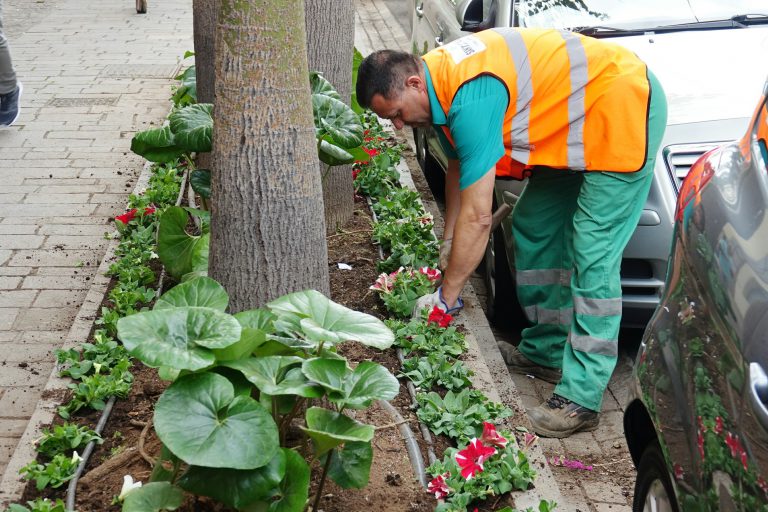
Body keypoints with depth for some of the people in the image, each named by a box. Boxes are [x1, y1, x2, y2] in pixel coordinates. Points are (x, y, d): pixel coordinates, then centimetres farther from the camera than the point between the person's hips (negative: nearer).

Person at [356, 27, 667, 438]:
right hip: (578, 121, 11)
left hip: (623, 110, -10)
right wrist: (447, 244, 17)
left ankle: (581, 399, -10)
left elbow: (477, 218, -27)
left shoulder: (471, 98, -31)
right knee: (533, 228, 14)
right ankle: (547, 351, 25)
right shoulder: (442, 77, 0)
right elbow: (460, 166, 16)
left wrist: (446, 296, -17)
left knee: (592, 259, -13)